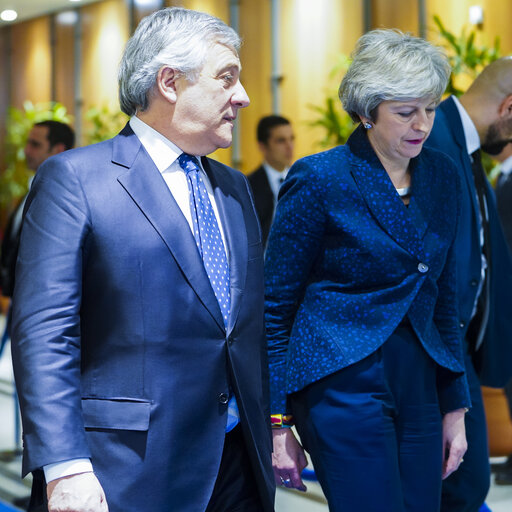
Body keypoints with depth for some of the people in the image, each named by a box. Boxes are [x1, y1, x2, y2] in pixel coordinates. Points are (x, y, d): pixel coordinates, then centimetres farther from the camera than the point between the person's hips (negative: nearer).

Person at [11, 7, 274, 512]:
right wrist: (66, 468, -21)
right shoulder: (73, 177, -7)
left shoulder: (234, 187, 15)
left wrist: (272, 427, 14)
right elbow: (43, 333, -14)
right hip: (135, 469, -6)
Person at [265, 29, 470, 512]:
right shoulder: (319, 179, -8)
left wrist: (455, 405, 13)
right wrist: (277, 421, -6)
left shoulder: (442, 177, 9)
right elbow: (275, 304, -5)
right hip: (344, 387, -6)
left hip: (419, 390, 6)